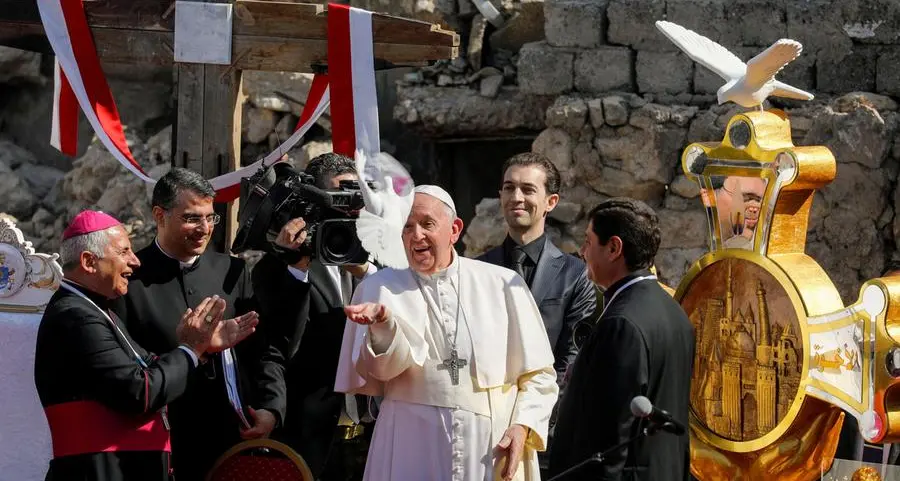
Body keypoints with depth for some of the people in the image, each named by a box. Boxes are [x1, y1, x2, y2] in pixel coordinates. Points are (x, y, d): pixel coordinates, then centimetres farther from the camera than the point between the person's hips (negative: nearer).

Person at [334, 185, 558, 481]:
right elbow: (381, 369, -9)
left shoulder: (502, 285, 3)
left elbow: (539, 376, 5)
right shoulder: (380, 287, 4)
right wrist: (383, 323, -26)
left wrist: (523, 426, -9)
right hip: (412, 453, 0)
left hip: (493, 453, 0)